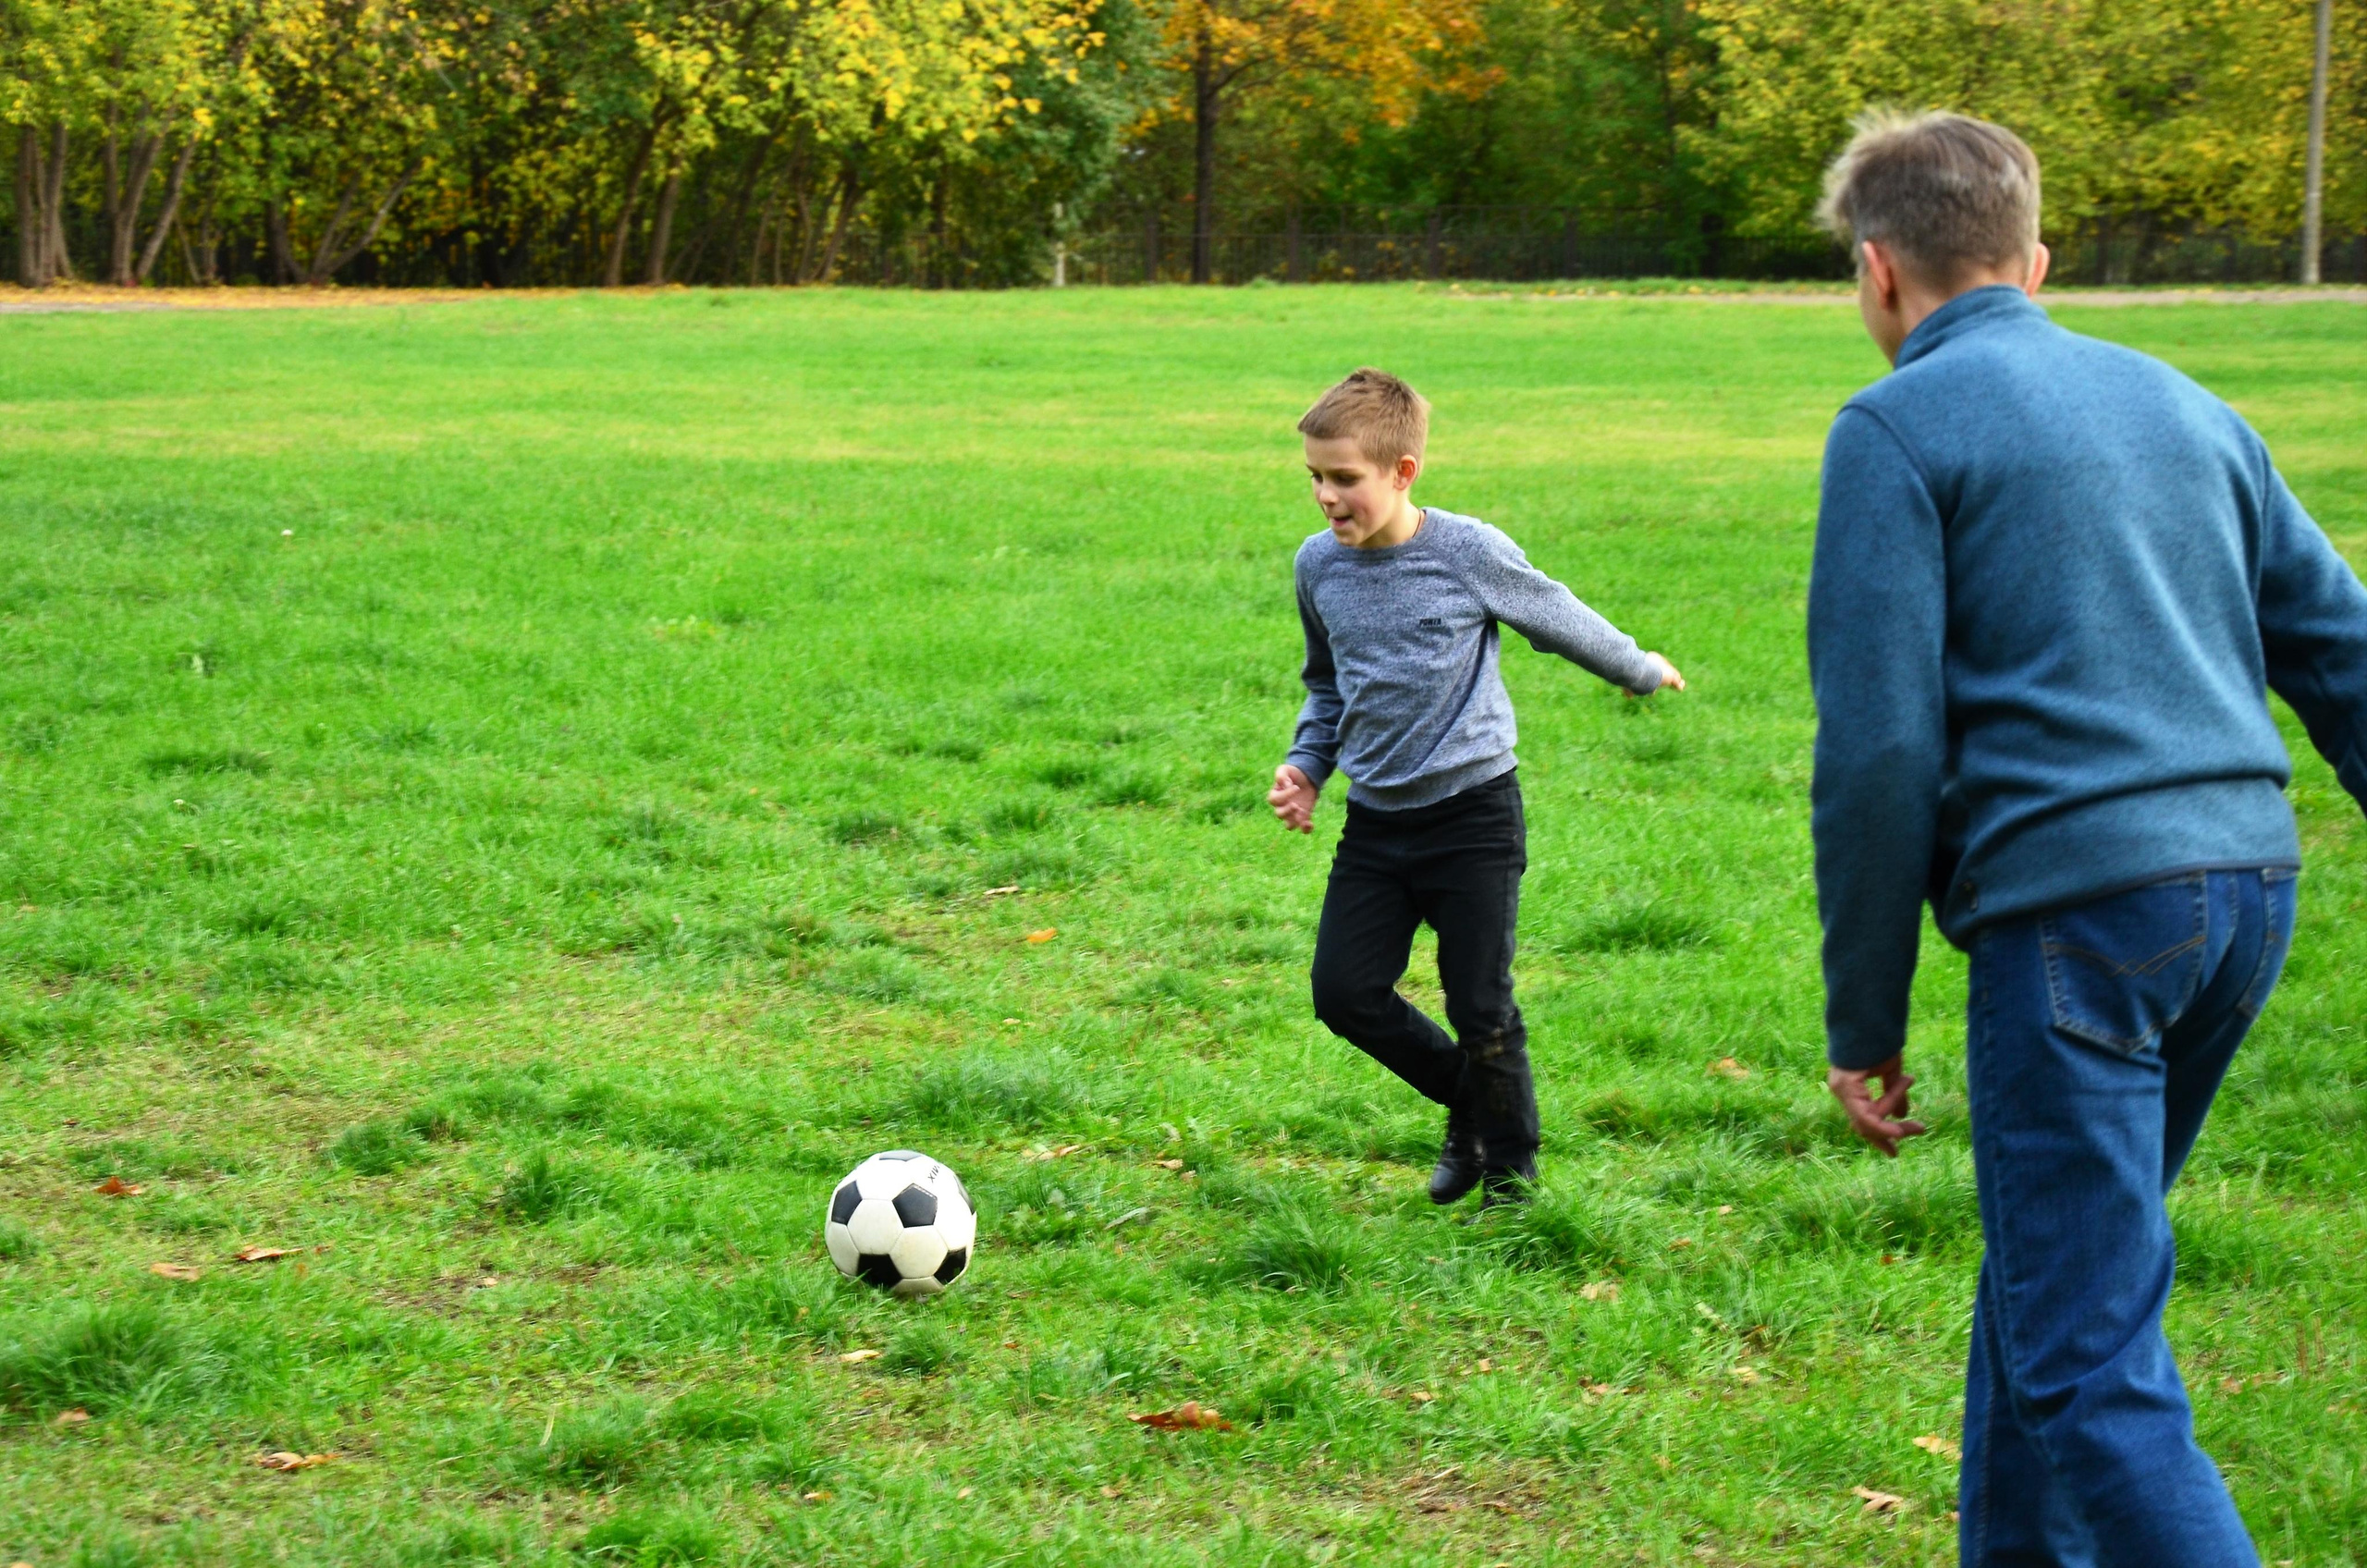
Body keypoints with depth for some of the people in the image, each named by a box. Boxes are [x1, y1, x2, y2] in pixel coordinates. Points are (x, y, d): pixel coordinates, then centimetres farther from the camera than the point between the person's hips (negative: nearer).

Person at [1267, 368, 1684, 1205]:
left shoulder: (1470, 552, -12)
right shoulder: (1319, 564, 2)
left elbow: (1560, 620, 5)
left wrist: (1640, 670, 18)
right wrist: (1307, 765, 7)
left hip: (1472, 816, -5)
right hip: (1375, 821, 5)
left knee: (1481, 1008, -3)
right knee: (1345, 992, -2)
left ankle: (1510, 1173, 16)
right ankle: (1467, 1102, 23)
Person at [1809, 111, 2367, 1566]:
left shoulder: (1901, 428, -2)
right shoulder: (2186, 404, 19)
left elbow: (1880, 751, -8)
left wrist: (1864, 1025, -3)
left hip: (2077, 910, -7)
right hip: (2248, 891, 8)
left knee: (2091, 1364, -6)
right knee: (2050, 1277, 22)